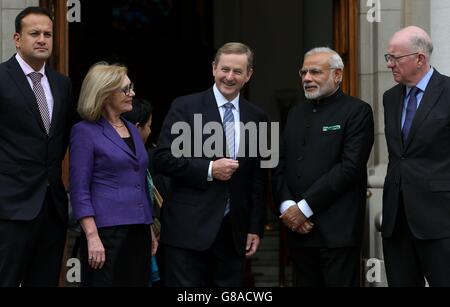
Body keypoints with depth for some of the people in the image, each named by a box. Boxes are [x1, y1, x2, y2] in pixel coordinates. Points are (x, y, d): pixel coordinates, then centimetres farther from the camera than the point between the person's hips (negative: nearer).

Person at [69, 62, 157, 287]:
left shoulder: (132, 129, 16)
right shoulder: (85, 132, -4)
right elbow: (79, 191, -9)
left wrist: (149, 230, 16)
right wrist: (92, 237, -17)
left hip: (138, 231, 7)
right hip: (106, 231, -7)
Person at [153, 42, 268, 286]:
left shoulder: (257, 117, 11)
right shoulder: (185, 107, 0)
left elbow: (258, 179, 13)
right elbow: (163, 158, -6)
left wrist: (256, 228, 8)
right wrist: (209, 169, -15)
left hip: (234, 232, 3)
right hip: (189, 229, -3)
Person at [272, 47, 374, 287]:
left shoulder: (357, 111, -2)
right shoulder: (296, 113, 19)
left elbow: (350, 167, -12)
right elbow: (280, 166, 14)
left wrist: (304, 208, -13)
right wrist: (286, 206, -4)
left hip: (337, 231, -6)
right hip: (297, 228, 6)